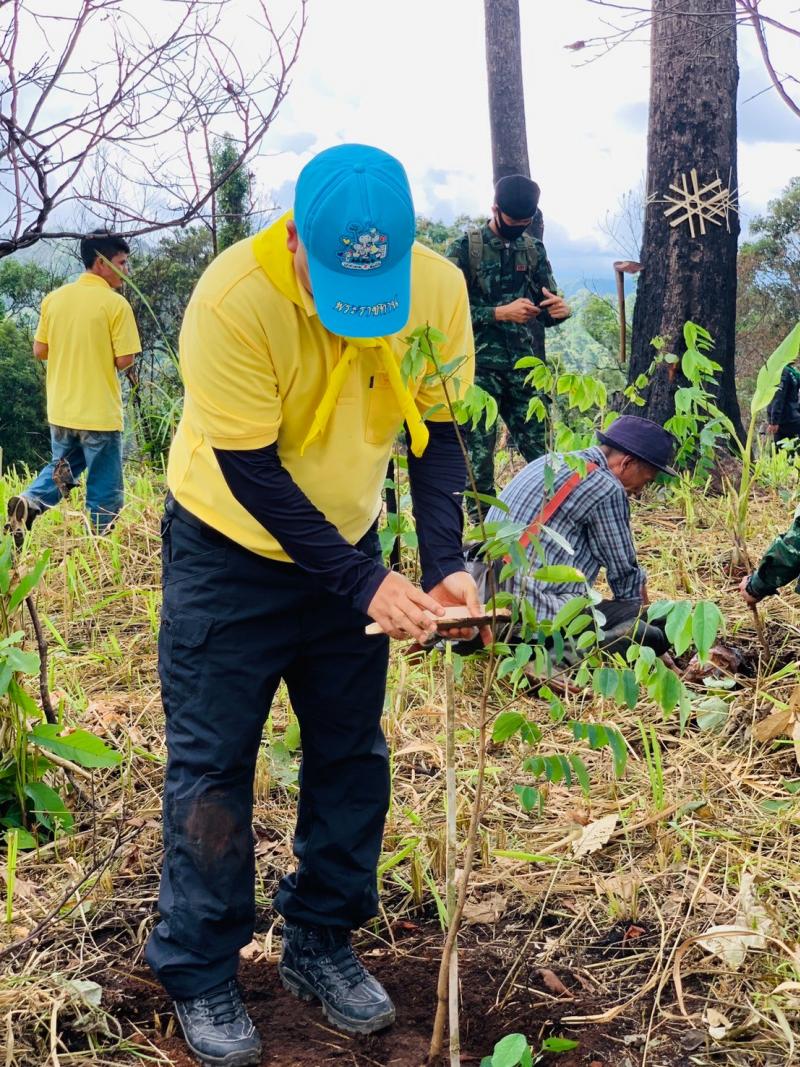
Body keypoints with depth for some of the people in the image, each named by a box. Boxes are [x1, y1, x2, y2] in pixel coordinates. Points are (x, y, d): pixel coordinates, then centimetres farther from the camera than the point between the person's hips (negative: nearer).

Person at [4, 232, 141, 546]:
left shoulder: (54, 297, 3)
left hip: (61, 409, 6)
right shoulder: (116, 303, -14)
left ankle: (29, 502, 0)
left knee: (62, 469, 24)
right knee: (104, 486, 6)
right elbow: (125, 361, -15)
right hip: (100, 413, -6)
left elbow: (39, 350, 7)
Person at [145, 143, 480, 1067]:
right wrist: (364, 585, -25)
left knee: (351, 757, 9)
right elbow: (251, 473, -25)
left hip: (348, 546, 4)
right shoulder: (233, 299, -30)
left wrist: (445, 567, -18)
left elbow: (435, 434, -6)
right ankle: (199, 975, 17)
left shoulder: (439, 289, -16)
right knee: (211, 765, 1)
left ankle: (320, 944, 27)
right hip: (229, 551, -4)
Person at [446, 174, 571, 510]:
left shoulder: (534, 250, 10)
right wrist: (501, 312, -19)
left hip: (524, 366, 4)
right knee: (479, 455, -1)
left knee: (538, 453, 4)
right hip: (479, 368, -4)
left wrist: (559, 309, -11)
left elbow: (545, 311, 13)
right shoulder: (464, 249, -3)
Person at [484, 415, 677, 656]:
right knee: (660, 629, -10)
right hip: (537, 613, -9)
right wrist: (643, 609, 20)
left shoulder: (552, 461, 17)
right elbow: (623, 571, 1)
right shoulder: (606, 488, -9)